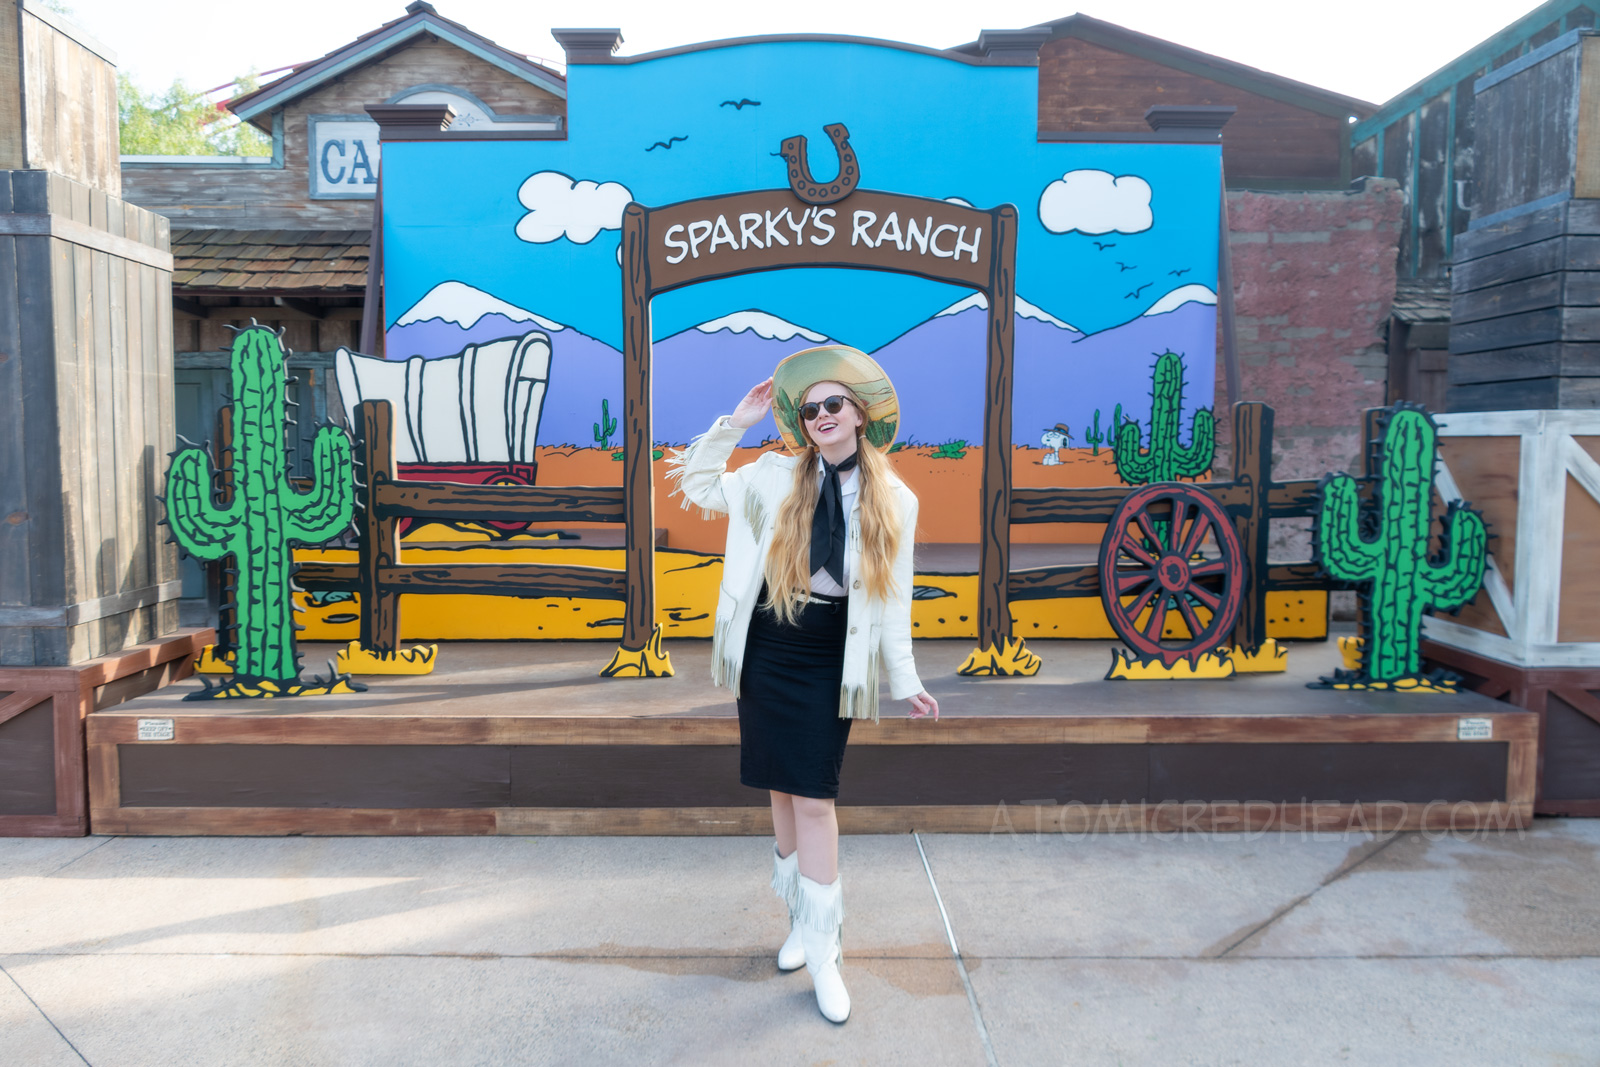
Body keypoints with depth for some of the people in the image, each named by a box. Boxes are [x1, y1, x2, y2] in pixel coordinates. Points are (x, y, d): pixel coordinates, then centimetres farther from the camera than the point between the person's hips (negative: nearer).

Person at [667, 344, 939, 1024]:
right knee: (781, 792, 11)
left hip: (828, 667, -2)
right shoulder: (775, 477, -1)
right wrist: (736, 423, -2)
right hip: (764, 656, 2)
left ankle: (822, 948, 7)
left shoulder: (894, 501, -1)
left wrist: (905, 681, 6)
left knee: (814, 799, -5)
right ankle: (803, 917, 30)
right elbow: (696, 485, 7)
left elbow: (892, 600, 4)